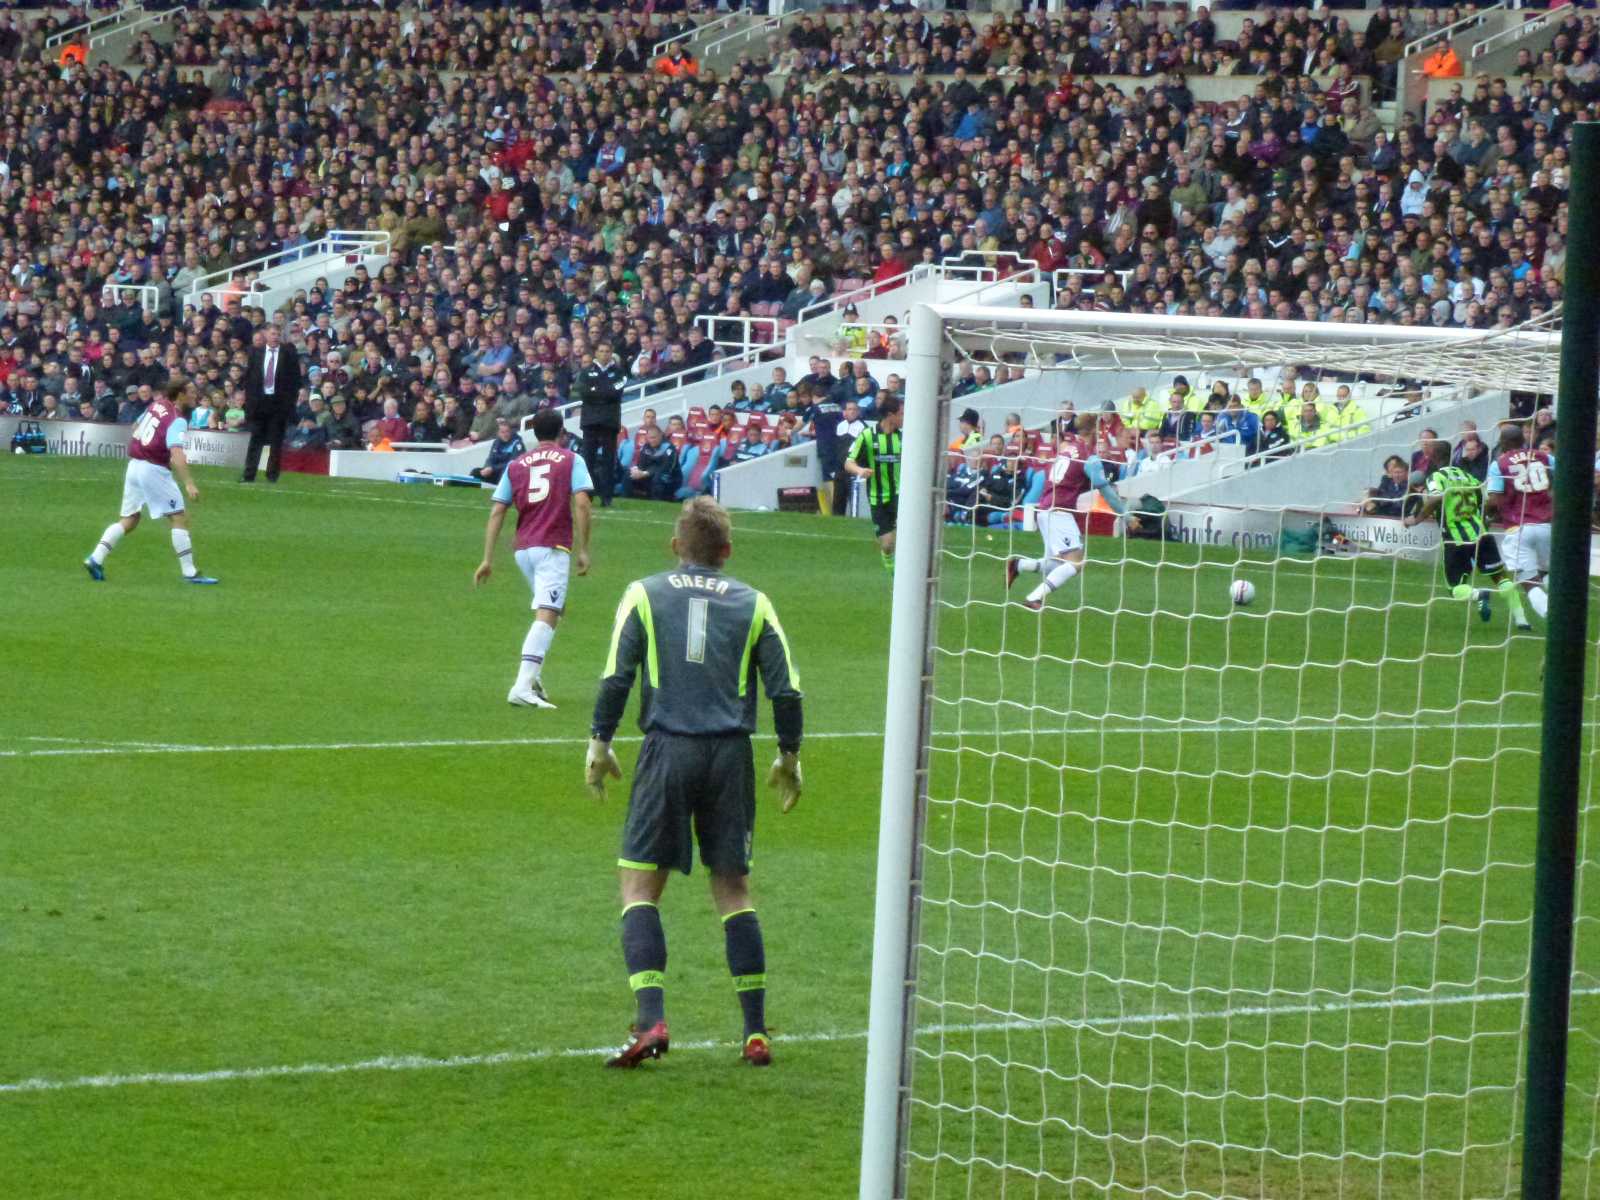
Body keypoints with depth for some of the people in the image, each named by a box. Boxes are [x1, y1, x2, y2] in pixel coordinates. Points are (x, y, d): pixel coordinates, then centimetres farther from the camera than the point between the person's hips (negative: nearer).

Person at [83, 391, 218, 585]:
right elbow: (176, 454, -29)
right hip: (154, 471, -8)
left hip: (134, 465, 8)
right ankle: (189, 573, -4)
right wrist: (188, 483, -36)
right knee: (180, 518, -2)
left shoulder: (156, 405, 8)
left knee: (128, 521, 15)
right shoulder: (178, 421, -16)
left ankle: (96, 559, 5)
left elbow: (136, 426, 24)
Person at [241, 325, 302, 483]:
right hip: (259, 400, 1)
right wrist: (249, 396, 3)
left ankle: (272, 476, 6)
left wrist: (290, 398, -4)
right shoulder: (256, 352, 6)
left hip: (280, 402, -1)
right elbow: (248, 375, 10)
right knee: (256, 439, 1)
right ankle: (249, 475, 2)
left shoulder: (288, 353, 1)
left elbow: (296, 376, 2)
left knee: (276, 441, 0)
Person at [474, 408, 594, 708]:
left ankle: (534, 678, 15)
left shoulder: (515, 465, 14)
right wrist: (583, 550, -6)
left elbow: (496, 512, 9)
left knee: (551, 611, 24)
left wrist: (488, 559, 9)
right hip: (553, 548, -5)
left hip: (523, 549, 5)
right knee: (546, 616, -13)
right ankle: (523, 686, -26)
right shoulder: (572, 461, 4)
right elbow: (581, 504, -9)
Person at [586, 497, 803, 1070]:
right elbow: (786, 689, 5)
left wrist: (599, 743, 6)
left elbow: (615, 677, -3)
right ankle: (756, 1033, 8)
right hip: (730, 755, 2)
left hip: (667, 752, -2)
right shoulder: (753, 605, 8)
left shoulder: (644, 595, 4)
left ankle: (650, 1019, -14)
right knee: (734, 889, 10)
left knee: (639, 885, 2)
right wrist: (788, 757, 17)